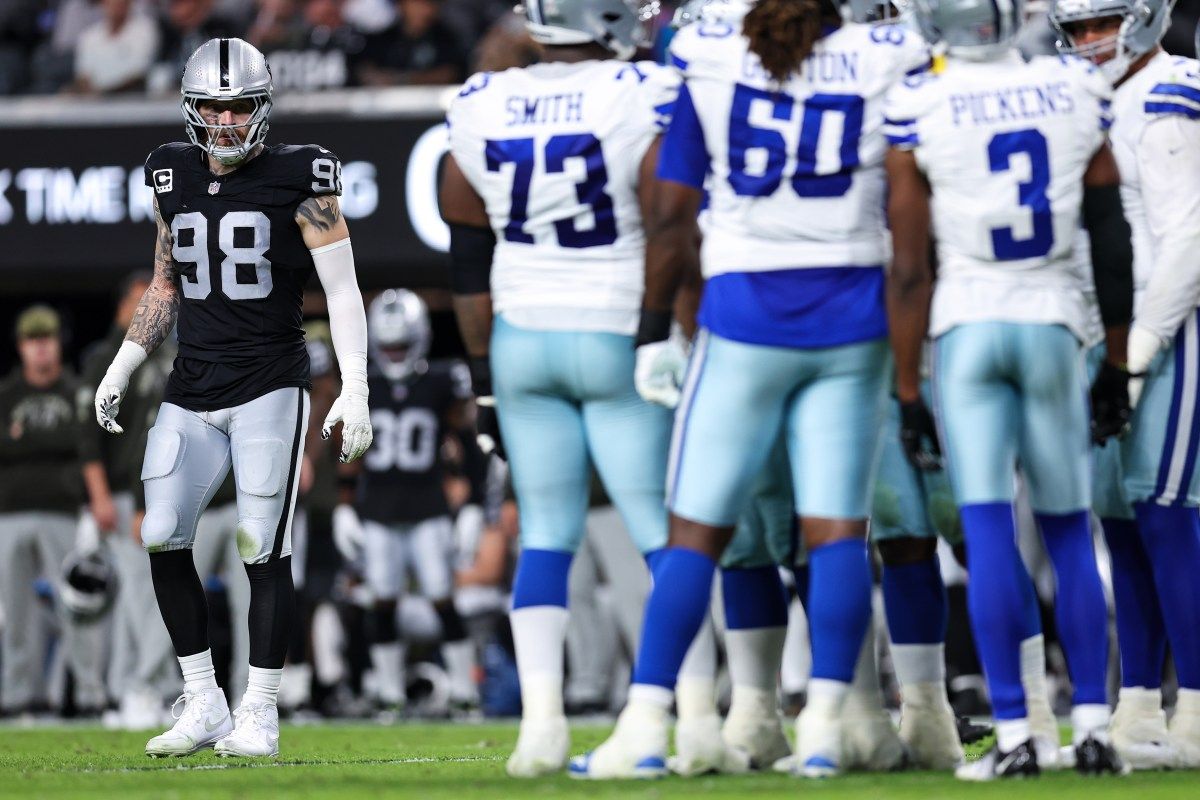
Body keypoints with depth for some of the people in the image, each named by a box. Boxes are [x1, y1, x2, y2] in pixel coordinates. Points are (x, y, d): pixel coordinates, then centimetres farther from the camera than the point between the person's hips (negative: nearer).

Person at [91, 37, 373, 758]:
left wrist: (355, 389, -12)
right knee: (163, 540, -4)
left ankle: (260, 716, 1)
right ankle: (203, 706, 6)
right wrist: (122, 367, 17)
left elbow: (342, 288, -5)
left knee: (264, 547, -7)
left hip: (270, 386, -5)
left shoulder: (297, 181, -5)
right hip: (192, 393, 5)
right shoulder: (176, 179, 10)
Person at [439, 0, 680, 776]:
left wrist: (485, 365, 16)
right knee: (666, 536, 0)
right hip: (619, 344, -4)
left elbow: (470, 259, 9)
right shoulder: (644, 102, -12)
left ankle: (542, 714, -1)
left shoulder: (482, 108, 3)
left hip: (521, 343, 4)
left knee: (546, 535, 9)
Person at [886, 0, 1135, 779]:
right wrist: (1117, 365, 17)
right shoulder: (1076, 96, 1)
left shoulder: (921, 111, -8)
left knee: (988, 531, -4)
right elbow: (1114, 246, 8)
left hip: (965, 328, -2)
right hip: (1054, 325, 2)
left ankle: (1015, 733, -8)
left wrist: (907, 390, 2)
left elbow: (909, 269, -6)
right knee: (1069, 531, 10)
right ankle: (1093, 724, 6)